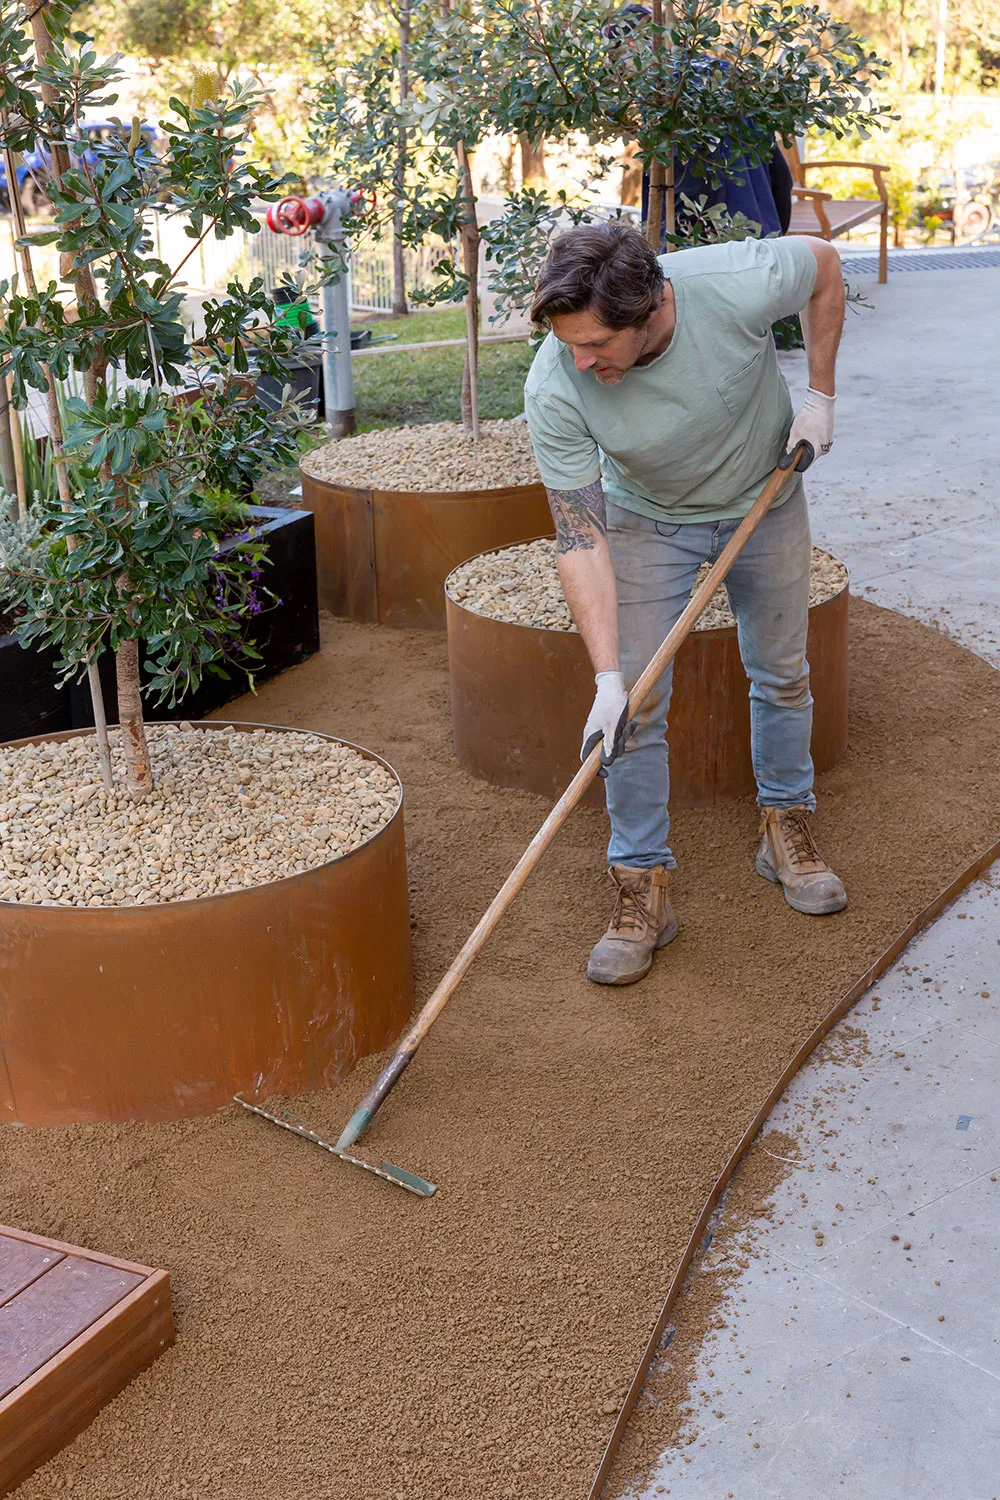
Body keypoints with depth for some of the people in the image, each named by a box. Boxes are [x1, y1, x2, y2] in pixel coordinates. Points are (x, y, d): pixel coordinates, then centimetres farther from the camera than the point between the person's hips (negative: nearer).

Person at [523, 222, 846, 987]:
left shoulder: (736, 285, -35)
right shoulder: (555, 391, -34)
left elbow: (823, 261, -11)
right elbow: (580, 539, -30)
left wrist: (820, 395, -11)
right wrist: (607, 677, -35)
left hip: (765, 497, 1)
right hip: (647, 518, -1)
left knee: (783, 675, 12)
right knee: (636, 704, -7)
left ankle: (787, 829, 34)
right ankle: (643, 889, 6)